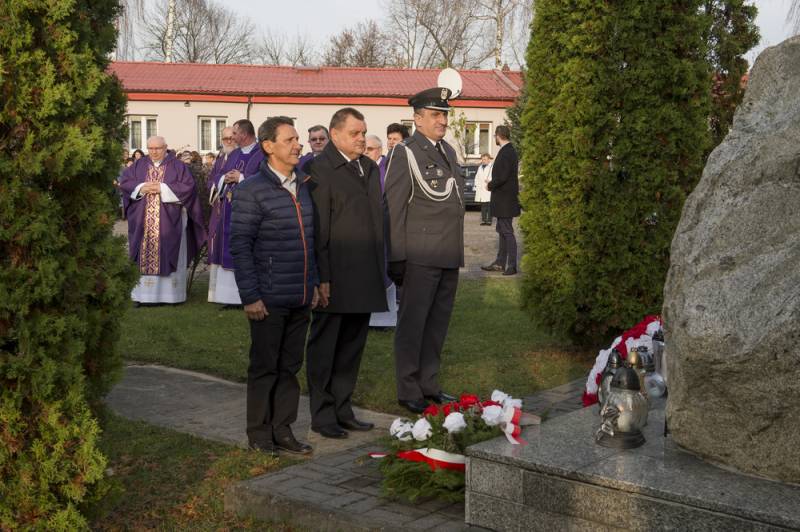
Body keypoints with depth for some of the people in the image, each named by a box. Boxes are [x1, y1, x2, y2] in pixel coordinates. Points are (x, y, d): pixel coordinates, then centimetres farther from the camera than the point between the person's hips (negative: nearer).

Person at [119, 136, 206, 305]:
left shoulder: (177, 166, 2)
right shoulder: (139, 165, 10)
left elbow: (188, 186, -8)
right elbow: (124, 182, 7)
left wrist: (163, 188, -14)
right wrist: (141, 188, -11)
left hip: (169, 222, -2)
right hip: (144, 222, 2)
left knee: (170, 256, 0)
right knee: (145, 256, 2)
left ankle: (172, 294, 5)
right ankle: (145, 293, 6)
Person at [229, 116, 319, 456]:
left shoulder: (302, 186, 11)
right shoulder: (252, 190, -10)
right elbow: (239, 246, -11)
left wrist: (313, 283, 15)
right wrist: (250, 296, -14)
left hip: (301, 298, 6)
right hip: (269, 299, -6)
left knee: (290, 366, 12)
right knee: (264, 367, 5)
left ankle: (283, 430, 23)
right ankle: (259, 434, 17)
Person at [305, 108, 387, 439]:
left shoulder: (370, 168, 15)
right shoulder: (320, 170, -10)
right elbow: (317, 229, -14)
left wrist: (380, 267, 16)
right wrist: (321, 278, -17)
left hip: (365, 276, 8)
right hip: (335, 277, -8)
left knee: (352, 346, 15)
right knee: (324, 346, 4)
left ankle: (343, 409, 26)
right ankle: (322, 415, 13)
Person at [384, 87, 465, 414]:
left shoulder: (448, 151, 15)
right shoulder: (405, 154, -7)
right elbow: (393, 210, -10)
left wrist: (457, 251, 17)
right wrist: (396, 259, -13)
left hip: (449, 258, 7)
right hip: (420, 257, -7)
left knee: (438, 323, 13)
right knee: (412, 324, 1)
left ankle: (429, 385, 24)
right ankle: (409, 392, 9)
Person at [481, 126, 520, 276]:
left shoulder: (506, 153, -18)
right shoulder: (509, 151, 13)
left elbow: (502, 177, -24)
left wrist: (490, 185, -9)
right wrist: (493, 184, 12)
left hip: (505, 200, -10)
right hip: (503, 201, 10)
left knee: (507, 232, -6)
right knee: (502, 231, 15)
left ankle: (512, 266, -2)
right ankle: (500, 263, 22)